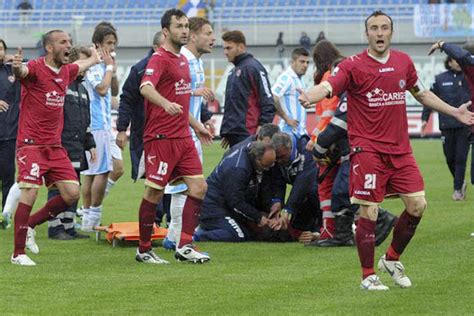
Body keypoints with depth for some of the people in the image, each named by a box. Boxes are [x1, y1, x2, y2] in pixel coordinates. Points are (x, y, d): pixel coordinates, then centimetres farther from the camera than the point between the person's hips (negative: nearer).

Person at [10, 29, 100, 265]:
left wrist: (94, 59, 55)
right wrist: (17, 67, -59)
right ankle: (18, 253, -7)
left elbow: (79, 66, 36)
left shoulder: (66, 71, 12)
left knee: (72, 193, 0)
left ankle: (29, 225, 18)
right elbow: (23, 72, -35)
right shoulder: (36, 68, -11)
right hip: (31, 144, -7)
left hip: (55, 146, 8)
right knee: (29, 193, -15)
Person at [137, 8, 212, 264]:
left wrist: (196, 125, 31)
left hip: (183, 137, 9)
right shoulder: (159, 59, -11)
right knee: (154, 193, -2)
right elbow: (146, 87, -30)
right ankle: (144, 250, 9)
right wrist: (166, 104, -48)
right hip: (161, 137, -9)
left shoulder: (183, 60, 17)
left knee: (199, 187, 0)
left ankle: (184, 246, 3)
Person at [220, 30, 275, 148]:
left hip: (248, 134, -9)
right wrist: (225, 132, 22)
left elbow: (268, 103, -12)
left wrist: (261, 129, -18)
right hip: (234, 136, 9)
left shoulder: (253, 67, -7)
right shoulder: (234, 71, 20)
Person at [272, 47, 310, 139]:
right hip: (290, 131, -9)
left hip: (301, 131, 9)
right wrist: (286, 118, -17)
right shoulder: (286, 78, -11)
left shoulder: (299, 80, 16)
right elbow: (273, 98, -23)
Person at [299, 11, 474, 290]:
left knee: (418, 205, 2)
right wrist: (310, 96, -44)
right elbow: (329, 86, -22)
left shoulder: (404, 62, 10)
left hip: (400, 150, 5)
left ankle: (392, 259, 24)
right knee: (369, 212, -5)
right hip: (367, 149, -5)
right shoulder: (354, 66, -7)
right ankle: (368, 276, 7)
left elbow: (422, 93, 26)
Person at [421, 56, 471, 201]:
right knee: (450, 157, 6)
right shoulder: (440, 79, 4)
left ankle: (458, 189, 2)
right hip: (447, 125, 2)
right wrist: (425, 118, 6)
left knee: (461, 157, -5)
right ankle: (460, 183, 28)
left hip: (465, 124, -2)